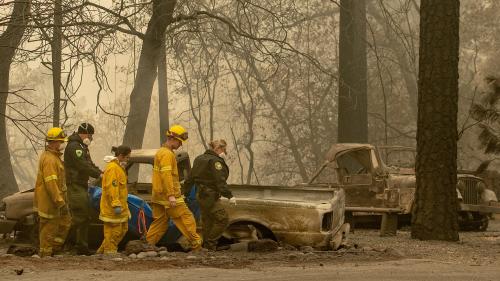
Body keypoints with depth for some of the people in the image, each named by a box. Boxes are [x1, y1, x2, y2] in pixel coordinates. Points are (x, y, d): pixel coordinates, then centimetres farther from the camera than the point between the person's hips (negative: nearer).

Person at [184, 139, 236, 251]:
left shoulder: (200, 159, 15)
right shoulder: (215, 161, -14)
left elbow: (190, 178, 18)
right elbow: (220, 181, -22)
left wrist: (185, 193, 24)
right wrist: (229, 196, -25)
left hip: (201, 195, 10)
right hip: (210, 196, -10)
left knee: (207, 221, 14)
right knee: (222, 219, -7)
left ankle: (206, 245, 17)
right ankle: (210, 244, -9)